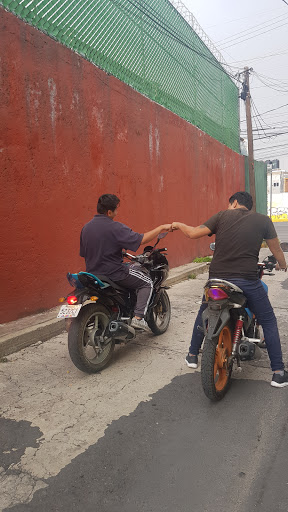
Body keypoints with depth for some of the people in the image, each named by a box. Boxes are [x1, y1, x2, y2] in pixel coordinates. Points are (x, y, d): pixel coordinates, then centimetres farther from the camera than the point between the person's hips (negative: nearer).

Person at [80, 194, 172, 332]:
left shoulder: (86, 227, 4)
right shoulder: (115, 228, -19)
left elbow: (83, 253, 13)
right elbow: (141, 239, -20)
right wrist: (161, 228, -8)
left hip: (92, 274, 8)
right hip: (114, 273, -8)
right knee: (147, 282, 9)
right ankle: (138, 317, -4)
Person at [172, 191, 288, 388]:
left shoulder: (222, 216, 5)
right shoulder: (263, 220, 6)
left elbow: (194, 233, -3)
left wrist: (178, 224, 17)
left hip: (216, 279, 2)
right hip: (247, 280, -1)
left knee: (203, 314, 27)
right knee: (269, 322, 18)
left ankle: (193, 355, 38)